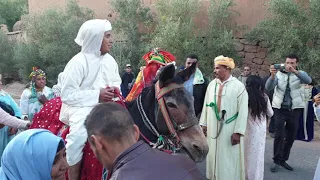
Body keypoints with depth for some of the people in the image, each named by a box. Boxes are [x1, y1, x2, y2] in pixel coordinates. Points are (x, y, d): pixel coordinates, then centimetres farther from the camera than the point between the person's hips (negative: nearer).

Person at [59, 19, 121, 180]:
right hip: (81, 107, -6)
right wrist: (96, 95, -20)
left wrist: (115, 90, -8)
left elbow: (117, 83, 17)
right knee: (78, 135, -31)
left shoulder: (110, 60, 7)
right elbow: (66, 94, -14)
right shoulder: (78, 62, -12)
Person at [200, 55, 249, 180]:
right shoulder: (212, 84, 3)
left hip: (230, 130, -4)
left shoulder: (239, 86, -10)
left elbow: (243, 111, -11)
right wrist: (204, 124, 8)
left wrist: (238, 132, -14)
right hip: (213, 128, 4)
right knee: (213, 155, 14)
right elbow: (206, 105, 9)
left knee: (228, 159, 4)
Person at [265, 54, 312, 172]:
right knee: (279, 135, -8)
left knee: (291, 136, 10)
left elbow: (308, 80, -24)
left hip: (295, 109, 2)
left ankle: (283, 159, 25)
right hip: (280, 108, -2)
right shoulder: (279, 74, -3)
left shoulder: (300, 74, -1)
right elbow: (268, 87, -17)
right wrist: (272, 75, -36)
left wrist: (294, 71, -40)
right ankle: (276, 161, 3)